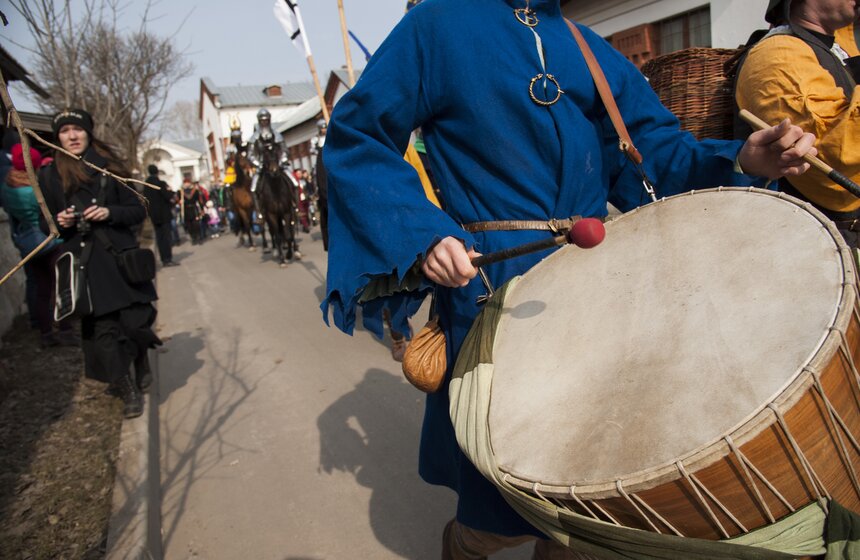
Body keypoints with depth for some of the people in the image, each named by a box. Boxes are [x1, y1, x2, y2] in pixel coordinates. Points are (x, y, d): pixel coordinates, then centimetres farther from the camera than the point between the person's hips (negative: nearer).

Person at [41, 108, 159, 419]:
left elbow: (138, 211, 4)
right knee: (103, 329, -2)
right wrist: (60, 222, -7)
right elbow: (47, 222, 15)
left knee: (136, 321, -8)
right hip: (83, 263, 1)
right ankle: (128, 392, 14)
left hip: (120, 256, -1)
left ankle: (141, 362, 27)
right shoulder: (51, 175, 8)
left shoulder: (109, 167, 5)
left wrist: (110, 213, -13)